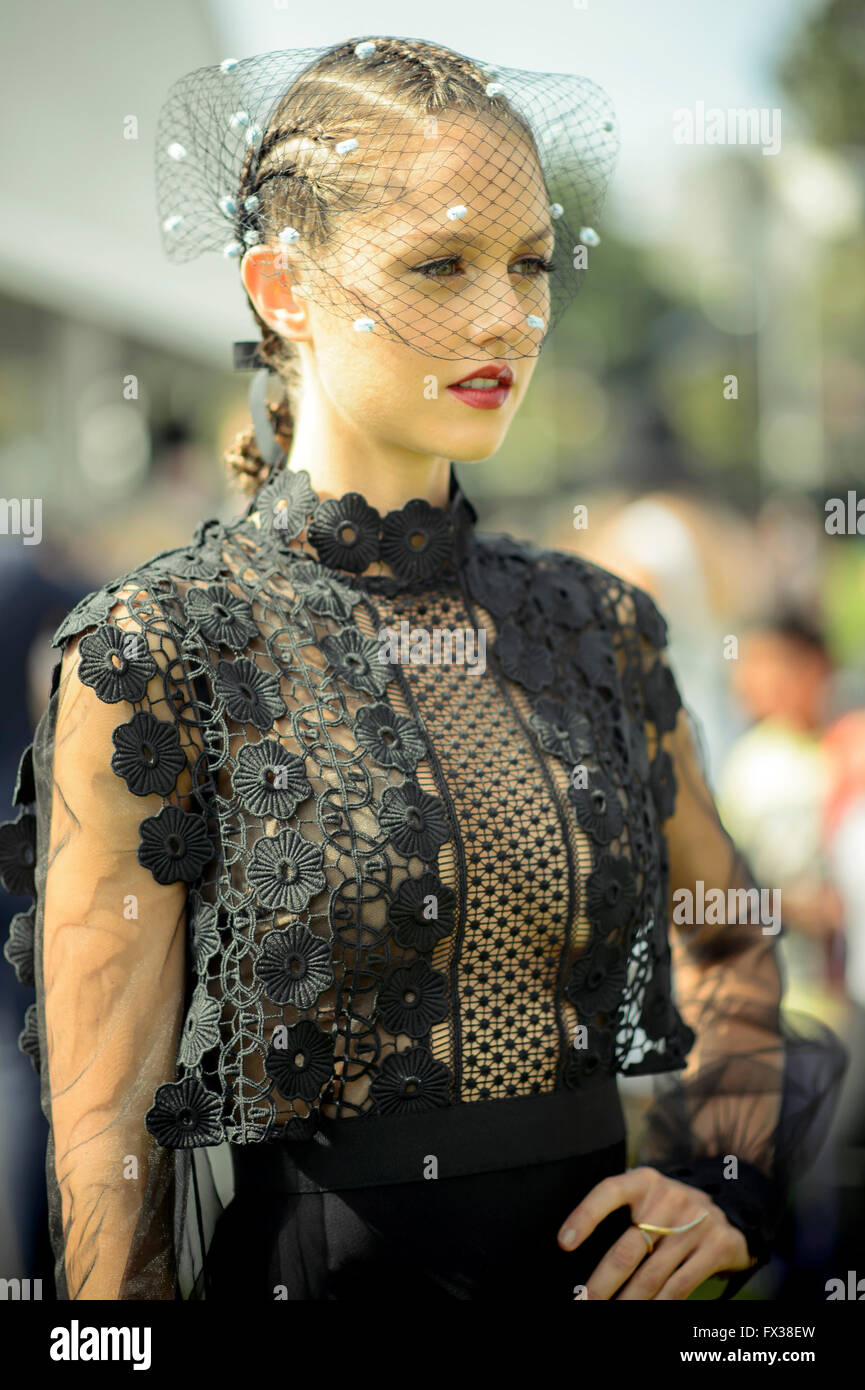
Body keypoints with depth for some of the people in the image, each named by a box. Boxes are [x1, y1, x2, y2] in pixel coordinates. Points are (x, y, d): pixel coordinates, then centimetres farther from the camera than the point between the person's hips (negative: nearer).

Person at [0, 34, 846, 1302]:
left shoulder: (602, 625, 3)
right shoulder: (155, 656, -11)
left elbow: (730, 941, 17)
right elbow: (106, 1129, -12)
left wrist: (722, 1189, 3)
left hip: (594, 1264, 5)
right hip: (317, 1266, -5)